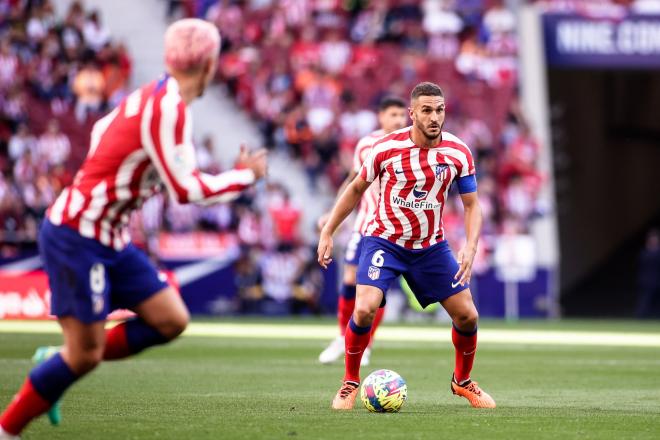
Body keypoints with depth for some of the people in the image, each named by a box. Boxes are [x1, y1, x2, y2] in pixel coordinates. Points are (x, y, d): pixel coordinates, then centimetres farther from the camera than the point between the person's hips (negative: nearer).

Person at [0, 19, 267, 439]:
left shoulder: (150, 97, 7)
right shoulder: (169, 110, -21)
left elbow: (101, 132, 23)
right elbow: (187, 190, -23)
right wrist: (245, 175, -11)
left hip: (109, 239, 9)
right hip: (76, 238, -9)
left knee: (171, 320, 4)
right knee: (86, 353, -6)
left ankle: (60, 362, 13)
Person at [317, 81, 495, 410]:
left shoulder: (458, 153, -11)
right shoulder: (386, 148, -16)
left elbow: (471, 205, -2)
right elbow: (356, 189, 1)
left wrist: (470, 247, -19)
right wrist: (327, 232, 1)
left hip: (431, 245, 3)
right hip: (384, 240, -3)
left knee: (467, 316, 1)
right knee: (365, 309, -23)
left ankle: (462, 381, 29)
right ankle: (350, 383, 0)